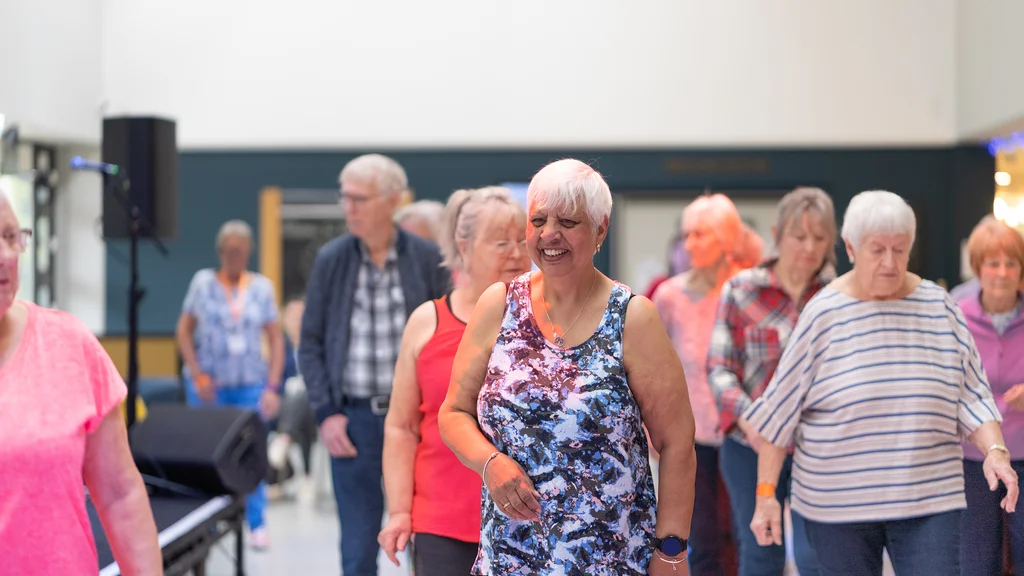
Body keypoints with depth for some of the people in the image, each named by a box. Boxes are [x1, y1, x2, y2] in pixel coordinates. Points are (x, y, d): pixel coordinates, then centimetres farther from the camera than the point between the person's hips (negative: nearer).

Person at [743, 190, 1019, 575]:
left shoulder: (939, 307, 3)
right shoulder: (823, 315, -4)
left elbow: (971, 397, 4)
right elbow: (779, 414, -1)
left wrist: (995, 451, -13)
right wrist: (766, 494, -4)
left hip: (928, 499, 1)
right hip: (837, 502, -1)